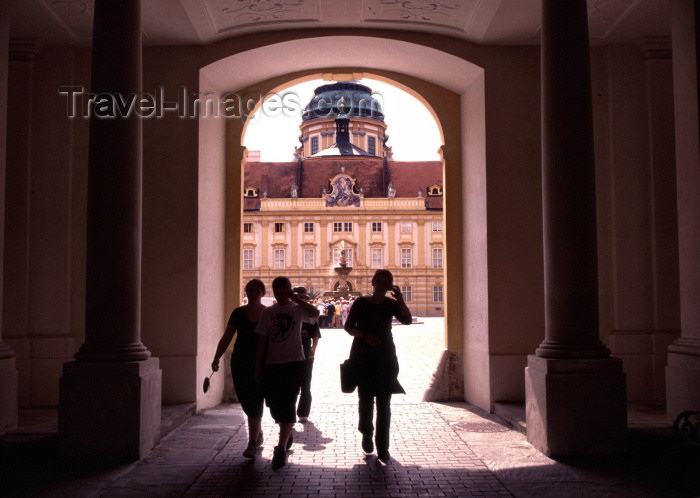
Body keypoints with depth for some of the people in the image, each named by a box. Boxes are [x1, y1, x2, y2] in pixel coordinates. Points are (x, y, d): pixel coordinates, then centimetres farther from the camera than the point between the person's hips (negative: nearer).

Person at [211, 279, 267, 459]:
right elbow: (226, 338, 4)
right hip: (240, 363, 3)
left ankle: (252, 444, -3)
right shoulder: (238, 313, 4)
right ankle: (258, 433, 32)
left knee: (255, 403, -7)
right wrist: (216, 358, -5)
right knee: (246, 401, 10)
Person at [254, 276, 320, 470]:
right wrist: (258, 365, 5)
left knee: (287, 404, -7)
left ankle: (282, 448, -4)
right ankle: (287, 434, 34)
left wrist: (297, 299, -20)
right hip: (272, 364, 3)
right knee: (274, 404, 8)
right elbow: (262, 340, 9)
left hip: (294, 362, -3)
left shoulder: (297, 308, 1)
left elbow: (315, 312, -21)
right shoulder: (267, 312, 8)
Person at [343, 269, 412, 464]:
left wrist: (399, 298, -19)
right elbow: (348, 327, 2)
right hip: (362, 356, 0)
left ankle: (382, 447, 3)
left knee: (384, 402, -2)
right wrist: (365, 335, -13)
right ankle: (367, 434, 30)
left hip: (385, 357, 0)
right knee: (365, 398, 4)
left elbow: (407, 320, -12)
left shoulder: (391, 304, 4)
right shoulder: (361, 302, 2)